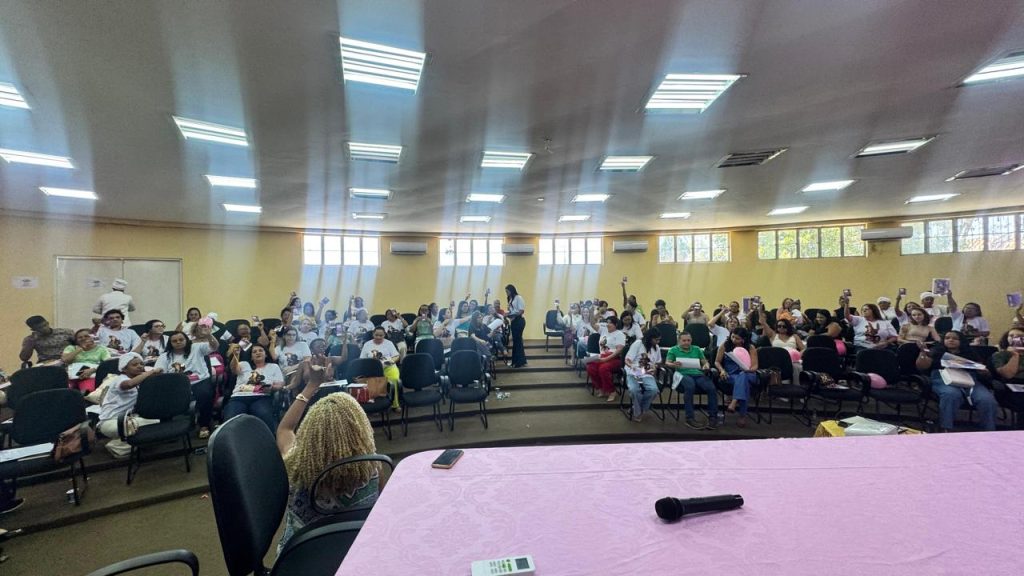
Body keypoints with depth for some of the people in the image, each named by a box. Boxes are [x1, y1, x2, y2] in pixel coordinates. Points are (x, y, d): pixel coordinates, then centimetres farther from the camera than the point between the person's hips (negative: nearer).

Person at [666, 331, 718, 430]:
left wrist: (706, 366, -5)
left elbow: (705, 362, 20)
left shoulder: (697, 349, 24)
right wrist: (673, 364, -18)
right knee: (690, 386, -38)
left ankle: (712, 417, -16)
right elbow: (667, 363, 6)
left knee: (712, 388, -28)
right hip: (683, 374, -3)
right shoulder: (673, 350, 14)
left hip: (698, 374, 3)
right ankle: (690, 418, -31)